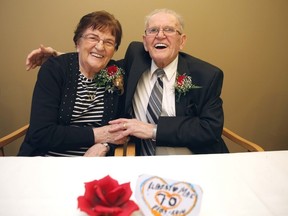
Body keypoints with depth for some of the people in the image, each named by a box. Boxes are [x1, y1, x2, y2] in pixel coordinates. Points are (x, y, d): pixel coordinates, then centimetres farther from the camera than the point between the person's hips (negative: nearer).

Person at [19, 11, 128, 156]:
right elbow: (40, 134, -13)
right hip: (46, 155, -3)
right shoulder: (53, 69, -7)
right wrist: (96, 135, -14)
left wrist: (104, 145, -15)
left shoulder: (116, 75, 1)